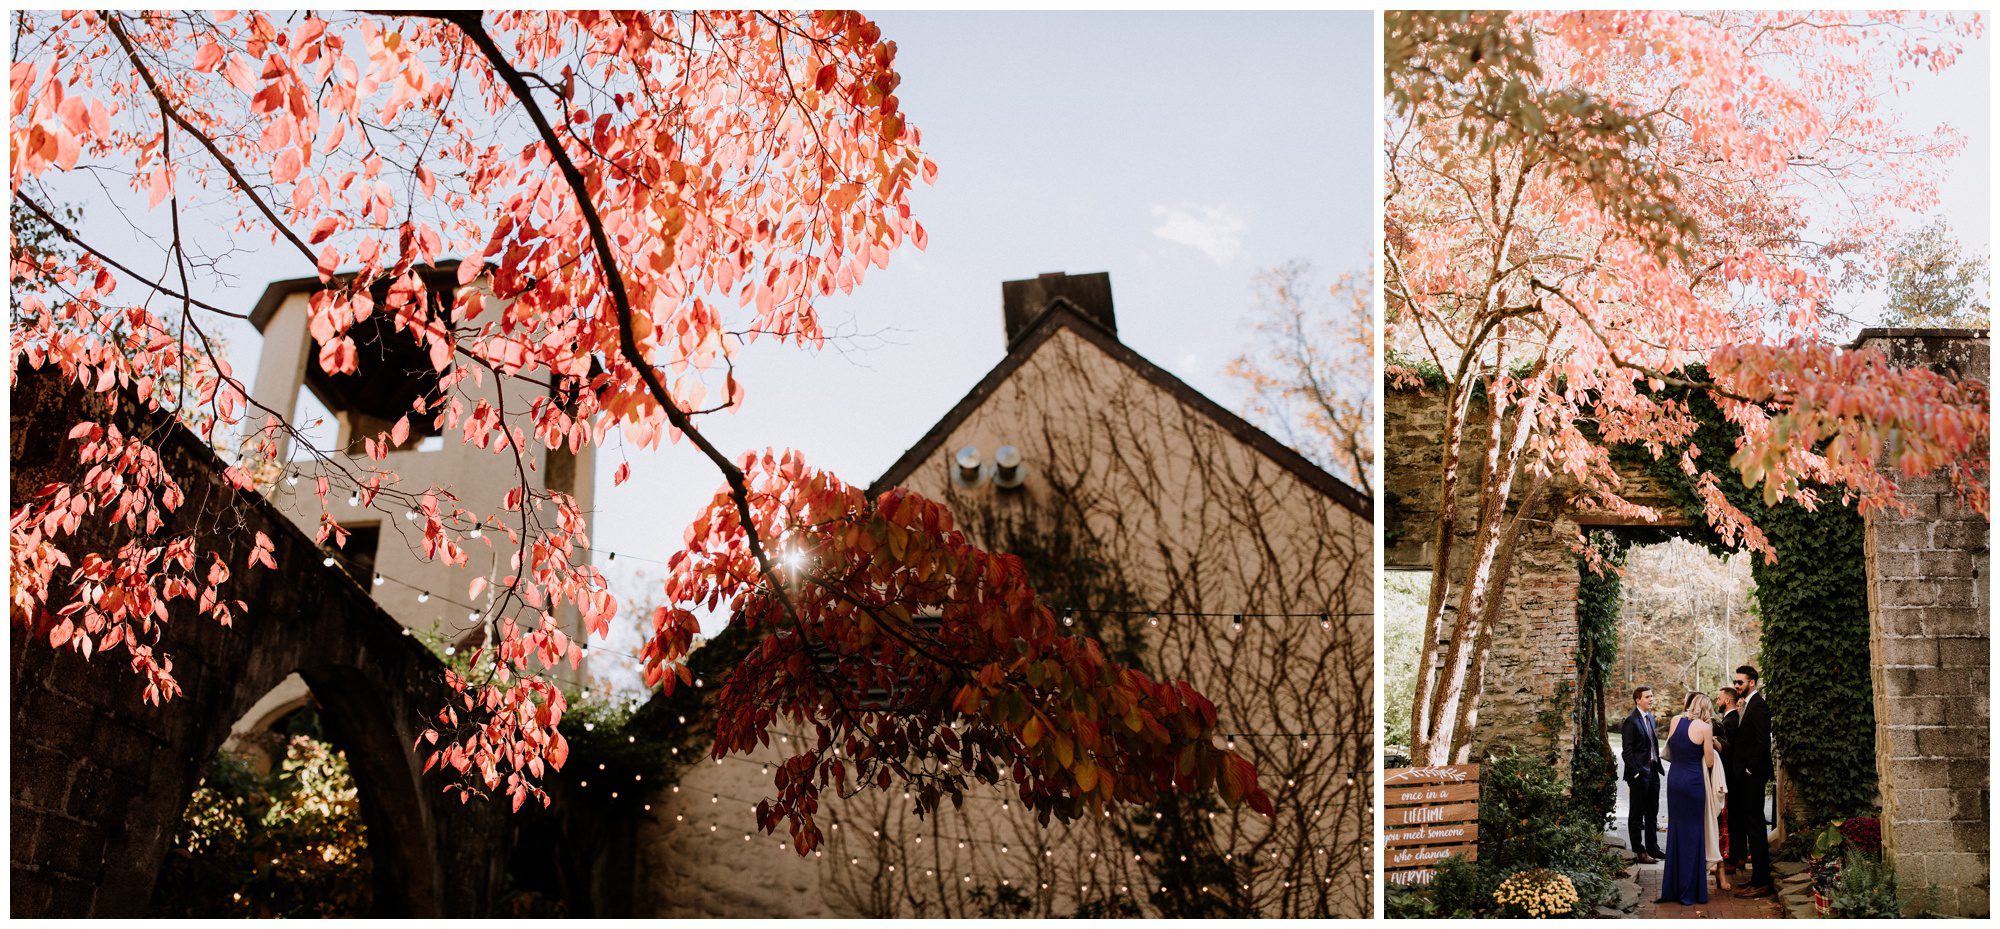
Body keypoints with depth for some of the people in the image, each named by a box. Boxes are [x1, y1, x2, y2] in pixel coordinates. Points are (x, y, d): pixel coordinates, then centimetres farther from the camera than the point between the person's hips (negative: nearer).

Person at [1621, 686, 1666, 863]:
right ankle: (1639, 852, 6)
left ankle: (1652, 848, 25)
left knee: (1652, 813, 16)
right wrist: (1636, 773, -18)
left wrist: (1659, 766, 11)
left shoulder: (1650, 717, 13)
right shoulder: (1631, 721, -13)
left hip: (1653, 771, 8)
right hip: (1639, 773, -8)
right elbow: (1627, 750, -16)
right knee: (1636, 814, 1)